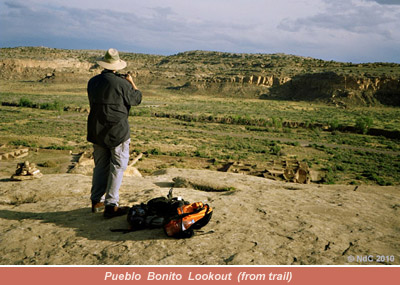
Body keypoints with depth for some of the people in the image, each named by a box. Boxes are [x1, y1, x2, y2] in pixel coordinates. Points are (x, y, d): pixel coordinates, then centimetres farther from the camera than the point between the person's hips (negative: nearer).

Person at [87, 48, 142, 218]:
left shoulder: (92, 82, 3)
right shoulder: (122, 83, -14)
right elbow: (137, 99, 0)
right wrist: (132, 83, 13)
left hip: (97, 132, 6)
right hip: (117, 132, -6)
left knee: (100, 166, 16)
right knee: (117, 167, 2)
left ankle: (96, 201, 24)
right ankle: (111, 205, 3)